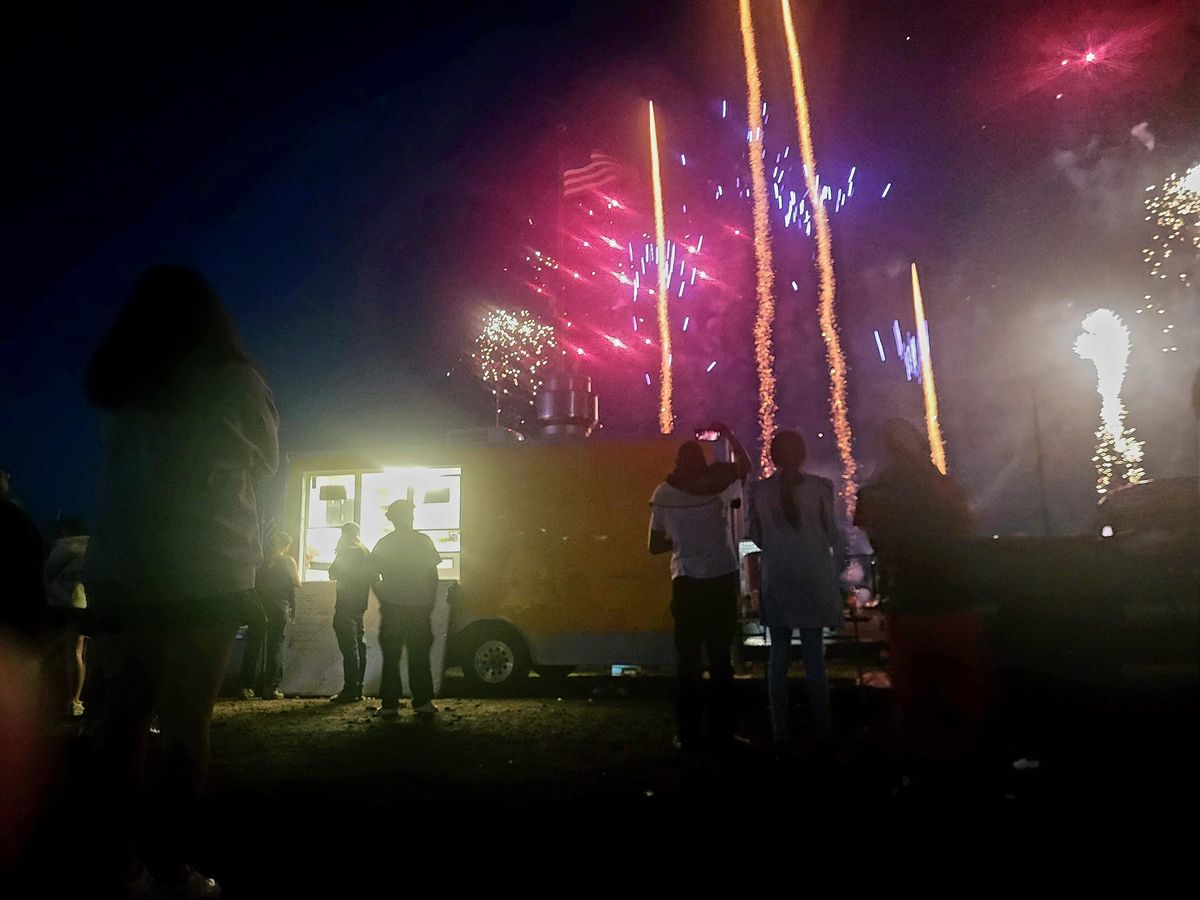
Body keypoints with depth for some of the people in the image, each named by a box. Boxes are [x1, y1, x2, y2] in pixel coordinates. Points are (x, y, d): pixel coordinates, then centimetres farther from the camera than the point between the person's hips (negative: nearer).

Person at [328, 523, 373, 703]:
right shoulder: (367, 553, 11)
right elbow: (373, 579, 15)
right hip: (360, 606, 8)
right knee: (358, 644, 11)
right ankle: (357, 689, 16)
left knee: (349, 647, -7)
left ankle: (350, 690, -6)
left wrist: (338, 552, 0)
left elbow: (333, 575, -10)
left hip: (346, 606, -8)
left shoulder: (347, 553, -12)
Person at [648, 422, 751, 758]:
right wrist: (728, 435, 25)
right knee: (720, 659, 10)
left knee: (688, 661, 10)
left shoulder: (663, 494, 0)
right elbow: (744, 466, 17)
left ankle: (690, 736, 12)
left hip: (687, 583, 0)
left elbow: (656, 545, 5)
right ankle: (722, 735, 14)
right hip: (722, 580, 0)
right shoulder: (717, 484, -3)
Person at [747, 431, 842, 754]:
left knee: (779, 658, 9)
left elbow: (756, 537, 5)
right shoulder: (819, 487, -8)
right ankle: (823, 733, 12)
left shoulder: (759, 490, -3)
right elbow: (832, 536, -3)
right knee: (814, 657, 7)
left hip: (776, 581, 1)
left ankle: (781, 733, 11)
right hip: (812, 580, -1)